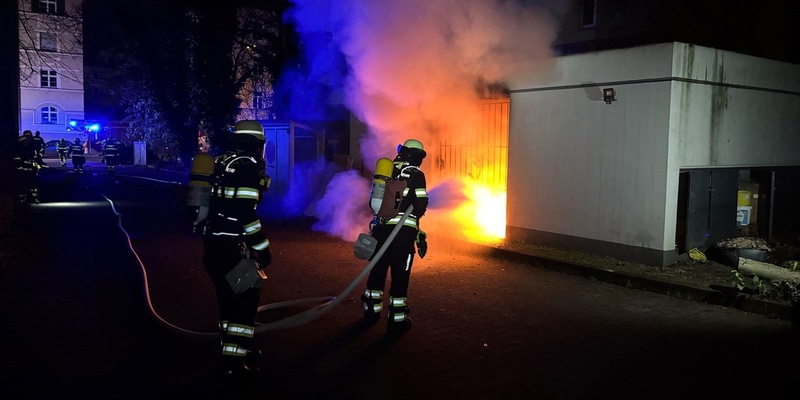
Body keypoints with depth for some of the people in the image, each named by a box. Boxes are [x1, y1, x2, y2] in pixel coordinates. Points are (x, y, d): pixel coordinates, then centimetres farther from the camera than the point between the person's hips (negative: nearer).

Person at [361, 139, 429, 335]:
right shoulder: (415, 174, -5)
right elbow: (421, 205, -8)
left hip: (381, 227, 5)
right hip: (403, 230, -5)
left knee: (377, 269, 17)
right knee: (400, 274, 2)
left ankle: (371, 311, 30)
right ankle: (397, 319, 7)